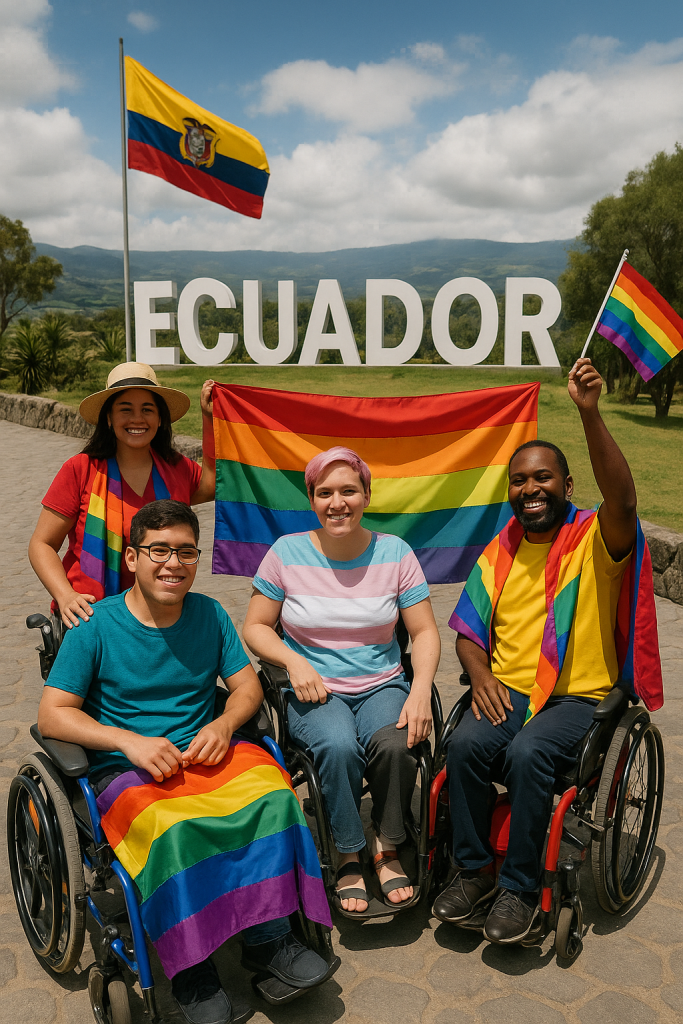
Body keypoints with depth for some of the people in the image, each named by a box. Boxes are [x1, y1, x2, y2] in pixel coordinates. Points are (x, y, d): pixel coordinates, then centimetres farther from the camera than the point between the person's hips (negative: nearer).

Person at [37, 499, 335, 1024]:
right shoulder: (95, 626, -4)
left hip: (207, 751, 3)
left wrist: (224, 725, -13)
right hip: (124, 767, -3)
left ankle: (268, 937, -10)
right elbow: (52, 714, -6)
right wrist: (130, 740, -20)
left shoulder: (209, 614, 6)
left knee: (272, 795, -27)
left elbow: (248, 686, 9)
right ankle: (191, 968, -14)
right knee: (172, 827, -35)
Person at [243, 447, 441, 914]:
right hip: (314, 689, -1)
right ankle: (349, 858, -7)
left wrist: (422, 689, -15)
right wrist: (294, 662, -14)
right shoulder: (287, 552, -1)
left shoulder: (394, 552, 1)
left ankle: (389, 850, -3)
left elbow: (425, 631, 2)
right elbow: (255, 626, 5)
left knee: (396, 744, -31)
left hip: (383, 686, 1)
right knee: (338, 746, -32)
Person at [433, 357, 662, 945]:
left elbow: (623, 498, -26)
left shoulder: (594, 540, -2)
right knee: (466, 743, -25)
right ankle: (475, 871, -5)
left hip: (578, 696, -4)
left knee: (528, 752, -31)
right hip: (506, 691, 4)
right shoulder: (500, 553, 12)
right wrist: (482, 676, -8)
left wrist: (590, 414, -35)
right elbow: (468, 631, 14)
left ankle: (520, 887, -11)